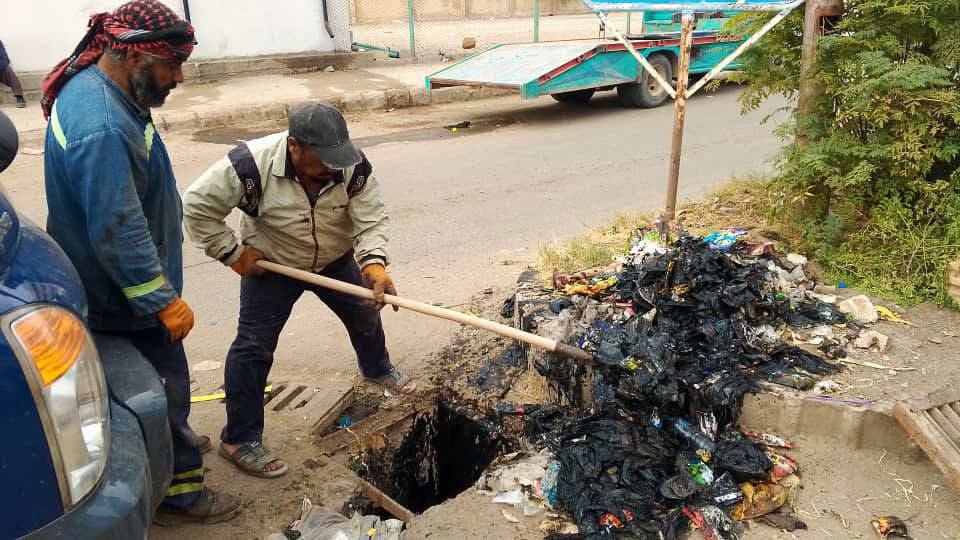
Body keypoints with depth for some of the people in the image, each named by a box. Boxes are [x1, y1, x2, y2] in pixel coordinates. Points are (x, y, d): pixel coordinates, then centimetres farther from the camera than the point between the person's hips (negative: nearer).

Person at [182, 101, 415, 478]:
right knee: (254, 347, -6)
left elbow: (372, 219, -22)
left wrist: (373, 263, -40)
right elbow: (197, 206, -23)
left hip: (336, 261, 4)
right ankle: (239, 439, 9)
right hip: (270, 265, -3)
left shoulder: (354, 166, -25)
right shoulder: (251, 165, -32)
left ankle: (377, 369, 54)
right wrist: (232, 253, -20)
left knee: (366, 316, 20)